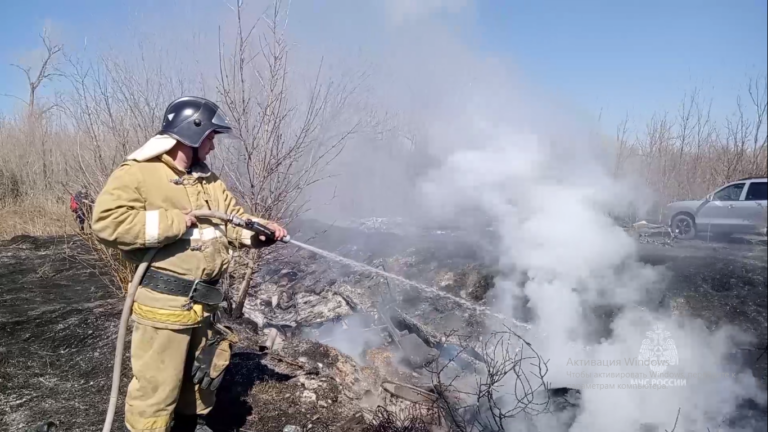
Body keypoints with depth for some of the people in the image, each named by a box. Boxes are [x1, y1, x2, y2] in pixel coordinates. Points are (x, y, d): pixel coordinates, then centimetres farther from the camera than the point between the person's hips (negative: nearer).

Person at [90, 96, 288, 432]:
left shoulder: (207, 180, 13)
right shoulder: (137, 173, -12)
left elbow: (235, 220, 15)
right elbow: (106, 221, -24)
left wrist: (260, 229, -6)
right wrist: (173, 222, -22)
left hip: (205, 301, 8)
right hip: (163, 303, -8)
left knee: (205, 373, 23)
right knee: (156, 387, 0)